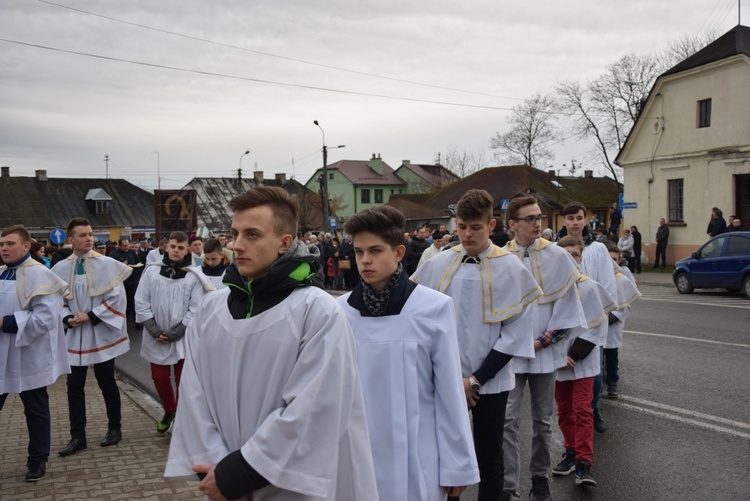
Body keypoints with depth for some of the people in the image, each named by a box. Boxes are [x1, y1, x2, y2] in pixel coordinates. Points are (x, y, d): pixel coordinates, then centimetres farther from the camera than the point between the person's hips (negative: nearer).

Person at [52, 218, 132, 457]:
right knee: (74, 385, 6)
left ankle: (115, 428, 26)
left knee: (106, 383, 9)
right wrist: (67, 318, -12)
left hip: (102, 334, -3)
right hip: (75, 335, 3)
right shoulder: (61, 268, 1)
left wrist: (90, 316, -16)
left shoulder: (107, 265, -9)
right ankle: (77, 437, 18)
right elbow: (57, 301, 7)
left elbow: (117, 298, -11)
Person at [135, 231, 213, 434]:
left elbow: (196, 310, -9)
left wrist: (174, 333, -14)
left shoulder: (194, 276, -7)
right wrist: (155, 330, -10)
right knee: (159, 378, 13)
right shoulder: (152, 271, -1)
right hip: (156, 339, 2)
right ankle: (169, 411, 38)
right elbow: (141, 302, -1)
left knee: (183, 381, 6)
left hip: (183, 339, -2)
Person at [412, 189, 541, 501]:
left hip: (490, 382, -2)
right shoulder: (437, 265, -1)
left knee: (489, 458, 12)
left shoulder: (511, 269, -7)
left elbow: (516, 333, -7)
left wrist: (477, 380, -10)